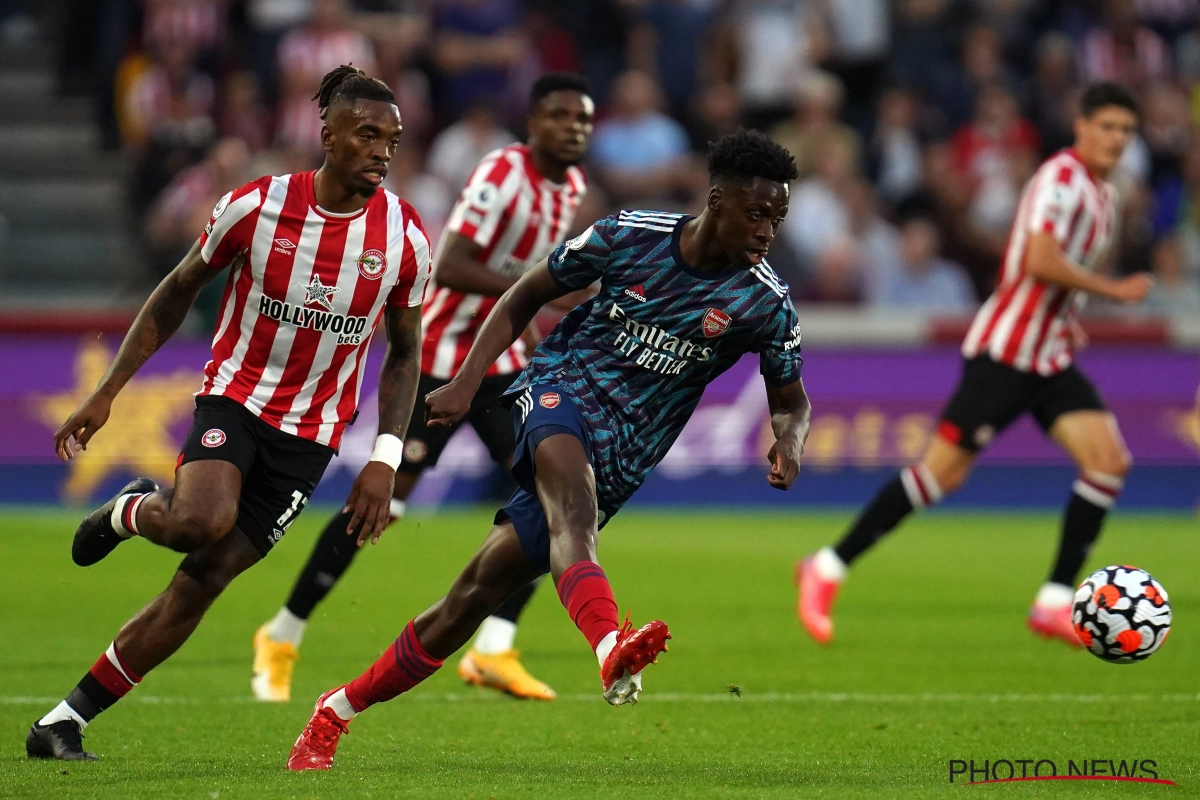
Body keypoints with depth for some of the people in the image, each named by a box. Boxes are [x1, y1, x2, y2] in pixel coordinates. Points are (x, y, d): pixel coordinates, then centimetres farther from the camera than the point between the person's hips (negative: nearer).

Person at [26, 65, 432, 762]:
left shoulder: (405, 238, -7)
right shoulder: (255, 207, -11)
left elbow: (404, 352, 6)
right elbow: (178, 293, 3)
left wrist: (385, 460, -3)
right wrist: (106, 393, 1)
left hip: (310, 435, 2)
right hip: (235, 397, -2)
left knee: (205, 579, -4)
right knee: (202, 521, -32)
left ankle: (65, 722, 6)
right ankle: (134, 512, 6)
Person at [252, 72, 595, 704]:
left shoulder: (571, 185, 6)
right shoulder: (502, 175, -20)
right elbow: (449, 268, -29)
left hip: (499, 360, 7)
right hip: (439, 358, -7)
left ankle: (493, 650, -5)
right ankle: (282, 639, 9)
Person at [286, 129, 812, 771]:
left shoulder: (765, 303, -6)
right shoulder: (631, 236, -7)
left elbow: (790, 400, 8)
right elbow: (526, 296, 7)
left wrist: (788, 439, -16)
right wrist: (466, 382, -2)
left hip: (620, 460, 1)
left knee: (479, 589, -2)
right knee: (572, 497, -38)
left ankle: (337, 710, 12)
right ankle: (611, 649, -64)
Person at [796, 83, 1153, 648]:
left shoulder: (1103, 195, 15)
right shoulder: (1061, 178, -14)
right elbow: (1041, 261, -27)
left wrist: (1068, 317, 15)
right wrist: (1113, 290, -18)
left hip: (1052, 359, 9)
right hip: (1005, 352, -9)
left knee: (1109, 462, -8)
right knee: (943, 472, -9)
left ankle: (1055, 603, -5)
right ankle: (826, 570, 2)